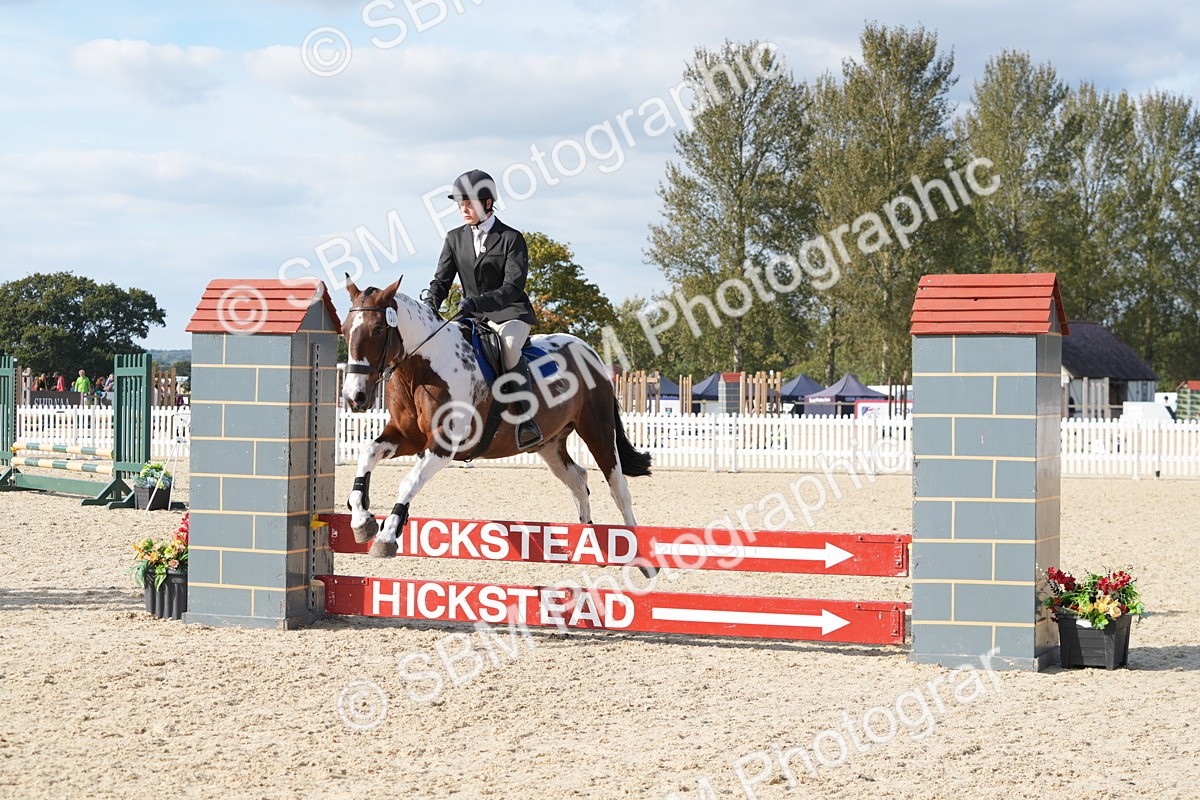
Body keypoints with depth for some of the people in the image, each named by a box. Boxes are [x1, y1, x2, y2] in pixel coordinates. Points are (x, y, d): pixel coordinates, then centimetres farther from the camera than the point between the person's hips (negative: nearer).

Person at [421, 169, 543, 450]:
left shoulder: (511, 239, -7)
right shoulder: (455, 238, 9)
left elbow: (513, 287, -18)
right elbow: (442, 279, 6)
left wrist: (478, 301, -34)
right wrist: (430, 300, -19)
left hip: (510, 313, -6)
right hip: (473, 316, 6)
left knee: (508, 345, -37)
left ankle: (526, 421, -33)